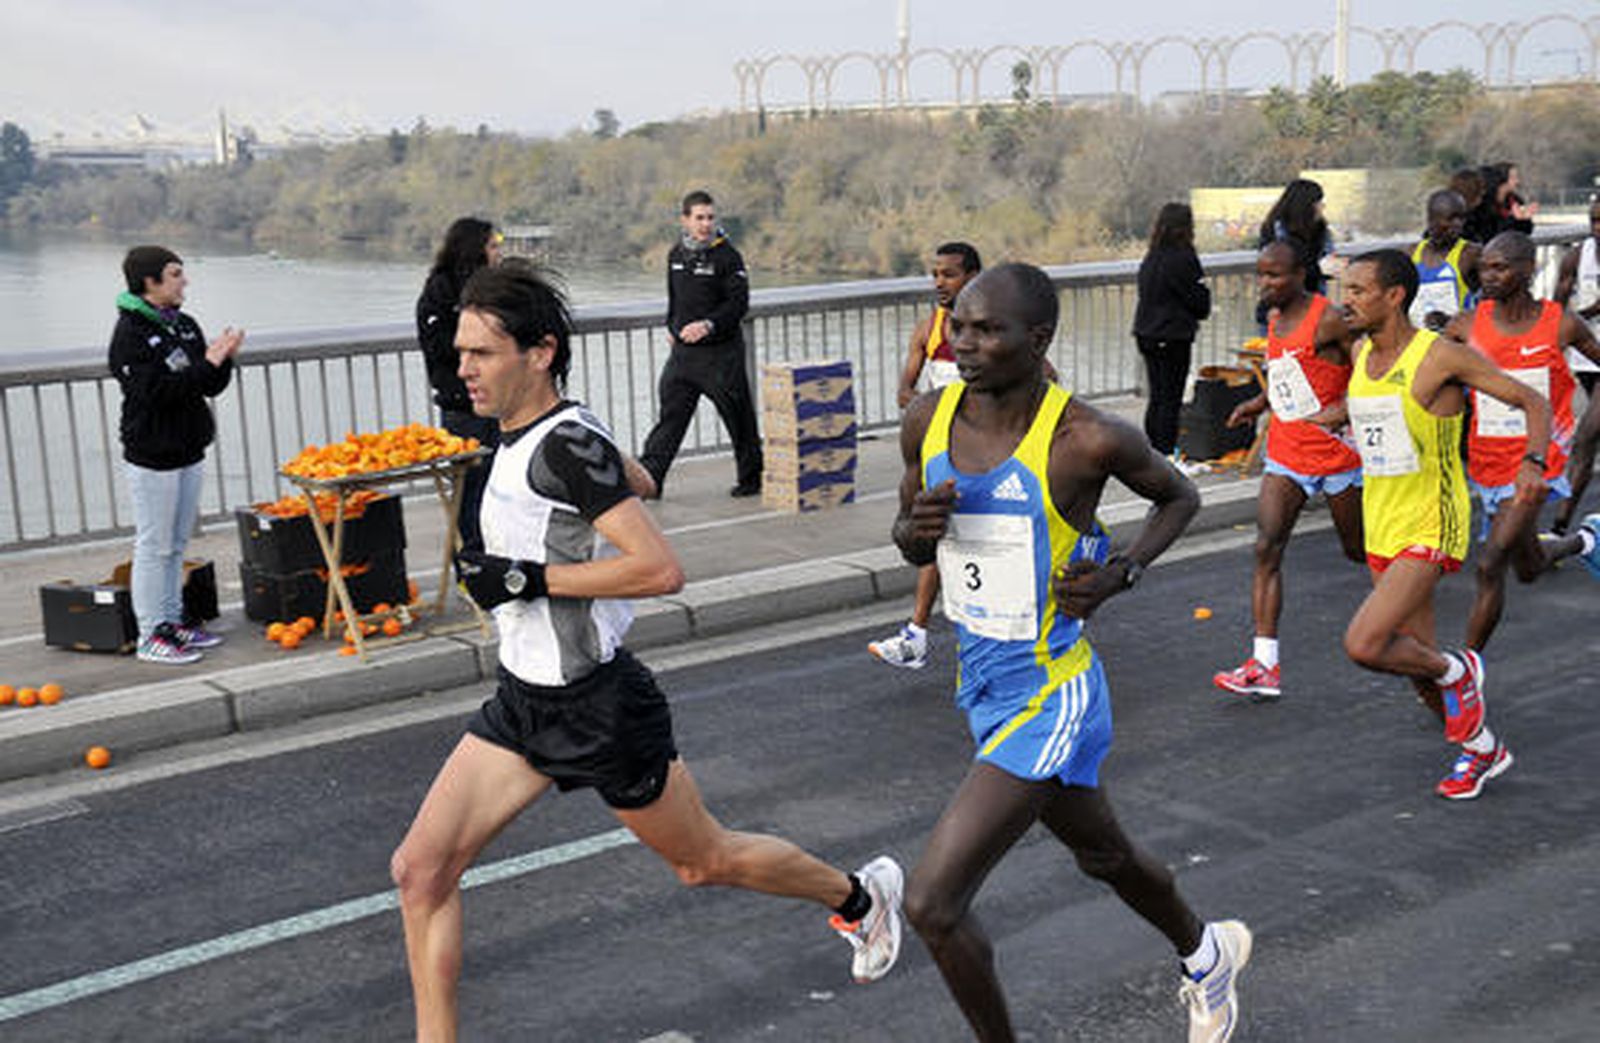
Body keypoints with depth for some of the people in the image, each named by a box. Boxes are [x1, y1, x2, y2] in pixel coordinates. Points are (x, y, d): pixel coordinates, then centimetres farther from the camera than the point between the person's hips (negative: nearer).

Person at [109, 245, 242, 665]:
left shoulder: (185, 325, 10)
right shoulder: (130, 333, -13)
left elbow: (212, 387, 11)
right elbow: (154, 390, -23)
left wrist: (224, 359, -8)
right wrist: (207, 362, -23)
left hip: (189, 450, 8)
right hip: (152, 455, -8)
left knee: (177, 543, 14)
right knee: (154, 546, -2)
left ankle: (173, 620, 24)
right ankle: (151, 635, 5)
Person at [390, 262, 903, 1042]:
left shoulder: (565, 445, -23)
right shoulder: (525, 433, 4)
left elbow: (661, 569, -30)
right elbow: (637, 479, 23)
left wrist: (525, 577, -27)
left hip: (596, 707, -8)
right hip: (524, 700, 8)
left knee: (703, 862, 12)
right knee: (421, 868, 0)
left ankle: (861, 898, 38)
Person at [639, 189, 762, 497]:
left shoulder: (727, 256, -9)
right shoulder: (677, 254, 10)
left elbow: (739, 303, -14)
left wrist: (709, 325, -24)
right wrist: (672, 326, 17)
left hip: (721, 351, -5)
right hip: (683, 350, 5)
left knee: (738, 416, 4)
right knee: (670, 415, 4)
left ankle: (751, 477, 17)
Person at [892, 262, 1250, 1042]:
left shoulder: (1087, 439, -20)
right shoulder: (928, 422, -4)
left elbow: (1179, 496, 1)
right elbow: (910, 546, 10)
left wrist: (1119, 574, -14)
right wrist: (918, 525, -13)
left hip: (1049, 695, -7)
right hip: (983, 686, 7)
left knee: (931, 902, -12)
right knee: (1103, 856, 29)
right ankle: (1207, 954, 59)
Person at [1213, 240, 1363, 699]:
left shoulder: (1328, 320, -15)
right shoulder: (1275, 320, 9)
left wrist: (1341, 412, -27)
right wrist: (1258, 403, 11)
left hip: (1337, 453, -6)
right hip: (1286, 453, 6)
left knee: (1360, 551, 10)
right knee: (1267, 549, -8)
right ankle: (1265, 665, -11)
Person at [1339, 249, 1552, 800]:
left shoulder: (1442, 355, -14)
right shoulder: (1361, 353, 5)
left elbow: (1532, 402, -9)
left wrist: (1533, 464, -24)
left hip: (1430, 529, -7)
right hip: (1381, 528, 7)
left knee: (1363, 645, -20)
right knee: (1418, 660, 14)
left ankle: (1456, 671, 8)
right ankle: (1481, 748, 36)